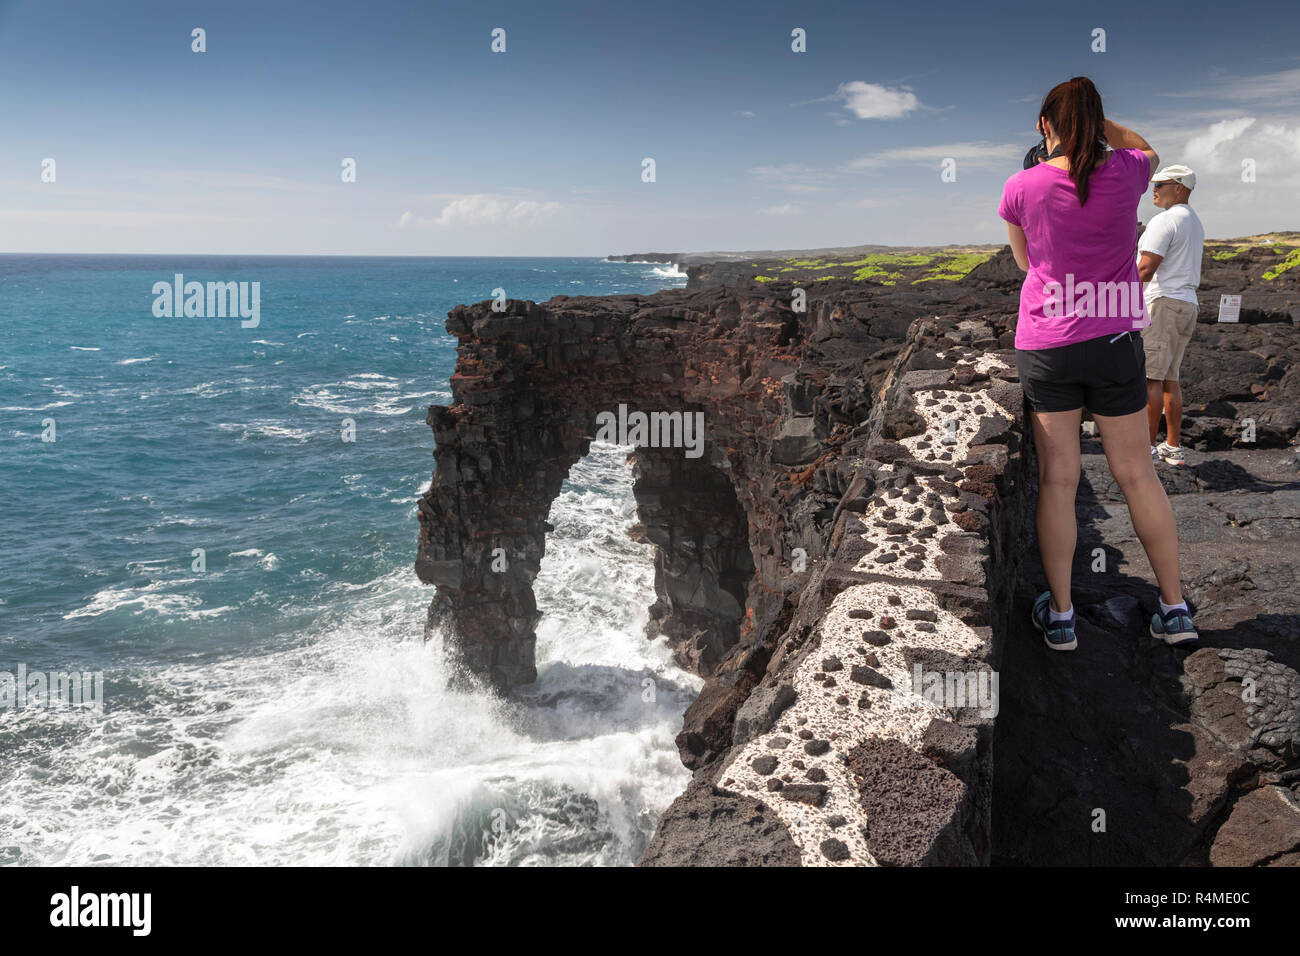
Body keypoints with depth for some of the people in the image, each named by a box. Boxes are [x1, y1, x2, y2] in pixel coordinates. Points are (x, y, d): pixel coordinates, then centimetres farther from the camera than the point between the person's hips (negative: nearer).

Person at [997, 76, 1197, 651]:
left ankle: (1059, 615, 11)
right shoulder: (1125, 173, -1)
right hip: (1116, 343, 2)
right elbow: (1146, 150, 25)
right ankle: (1175, 609, 18)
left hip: (1046, 347, -1)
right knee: (1137, 474, 10)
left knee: (1057, 481, 5)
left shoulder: (1023, 186, -6)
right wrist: (1092, 116, 19)